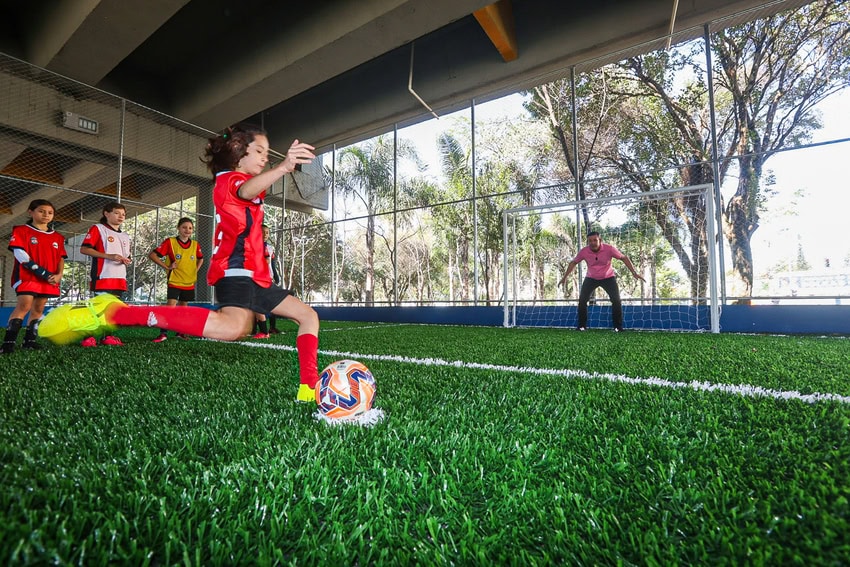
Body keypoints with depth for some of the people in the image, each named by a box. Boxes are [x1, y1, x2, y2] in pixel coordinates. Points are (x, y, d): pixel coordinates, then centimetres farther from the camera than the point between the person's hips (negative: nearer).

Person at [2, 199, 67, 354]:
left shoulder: (57, 237, 15)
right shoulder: (21, 230, 2)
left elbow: (61, 258, 13)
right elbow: (20, 254, -9)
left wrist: (59, 275, -5)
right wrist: (41, 272, -18)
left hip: (49, 279, 5)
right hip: (27, 275, -5)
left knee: (38, 309, 6)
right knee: (24, 305, -17)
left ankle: (29, 341, 12)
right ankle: (8, 342, -14)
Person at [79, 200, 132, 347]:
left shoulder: (125, 236, 22)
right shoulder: (98, 229, 2)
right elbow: (84, 249, -7)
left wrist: (127, 261, 3)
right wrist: (108, 256, -17)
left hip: (120, 279, 7)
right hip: (102, 278, -6)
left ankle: (108, 336, 14)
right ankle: (89, 337, -3)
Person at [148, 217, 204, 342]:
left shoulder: (195, 245, 4)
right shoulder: (170, 242, -8)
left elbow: (200, 259, 22)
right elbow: (152, 255, -8)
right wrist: (167, 267, -11)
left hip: (189, 283, 4)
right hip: (174, 281, -4)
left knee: (183, 307, 14)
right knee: (170, 305, -14)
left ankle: (180, 332, 25)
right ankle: (163, 333, -7)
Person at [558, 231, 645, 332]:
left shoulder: (609, 249, -25)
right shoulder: (584, 251, -20)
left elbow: (624, 258, -12)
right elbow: (573, 262, -4)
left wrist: (634, 273, -15)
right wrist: (565, 277, -4)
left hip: (608, 277, -1)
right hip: (591, 278, 1)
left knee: (616, 300, -13)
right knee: (582, 300, -11)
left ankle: (618, 326, 2)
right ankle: (582, 326, 1)